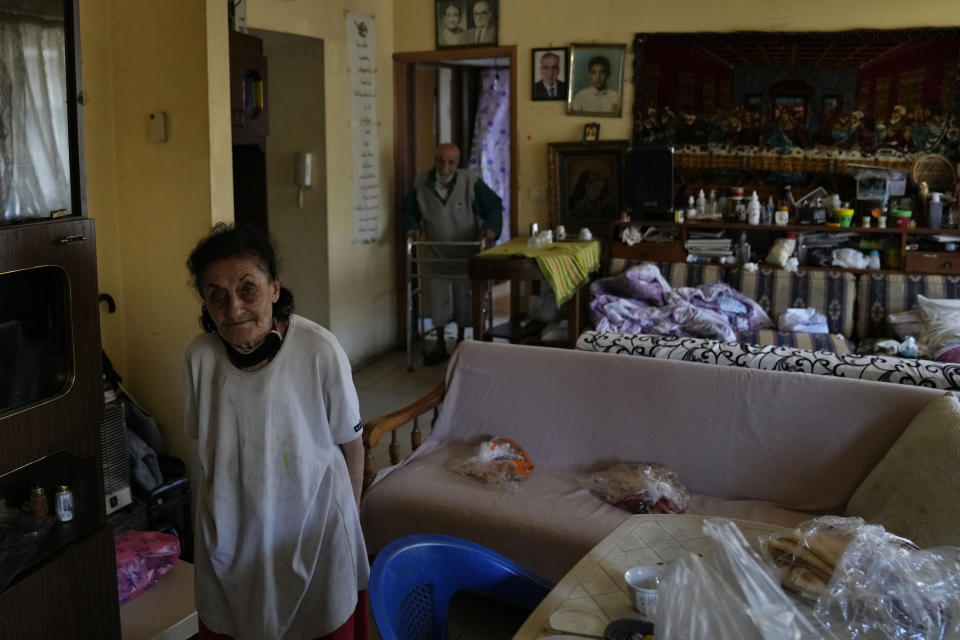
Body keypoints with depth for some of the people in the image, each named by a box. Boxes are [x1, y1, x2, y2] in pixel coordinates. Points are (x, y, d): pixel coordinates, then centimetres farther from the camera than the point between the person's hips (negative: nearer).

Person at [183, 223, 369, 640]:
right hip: (229, 532, 3)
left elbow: (351, 446, -9)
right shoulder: (199, 356, -14)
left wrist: (347, 518, 1)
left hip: (313, 532, -2)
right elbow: (204, 444, 3)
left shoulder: (320, 351, -23)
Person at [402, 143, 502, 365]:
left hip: (465, 254, -1)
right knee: (438, 298, 8)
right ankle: (440, 346, 20)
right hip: (436, 254, 2)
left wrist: (491, 227, -24)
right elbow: (409, 211, 8)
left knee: (464, 299, 8)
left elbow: (494, 206, -7)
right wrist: (412, 227, -11)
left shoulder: (470, 182, -15)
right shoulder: (421, 184, -8)